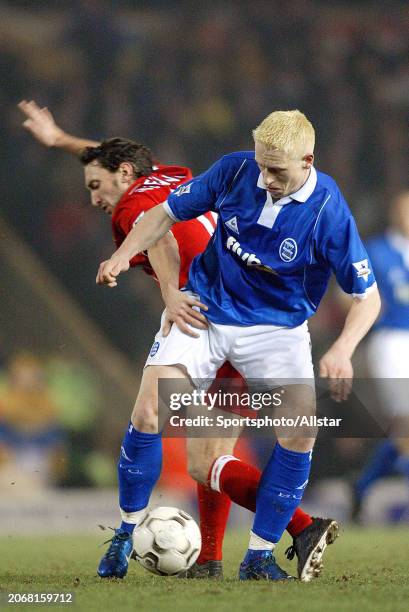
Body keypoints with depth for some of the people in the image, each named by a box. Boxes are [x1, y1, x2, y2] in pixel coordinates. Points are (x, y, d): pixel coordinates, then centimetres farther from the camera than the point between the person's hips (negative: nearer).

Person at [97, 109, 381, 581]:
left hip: (277, 325, -1)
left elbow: (366, 297, -12)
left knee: (302, 428, -22)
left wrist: (342, 350, -30)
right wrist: (123, 254, -13)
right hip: (205, 310, 1)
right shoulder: (235, 170, -10)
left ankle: (259, 558, -9)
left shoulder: (328, 212, -17)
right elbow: (167, 213, 4)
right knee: (147, 412, -16)